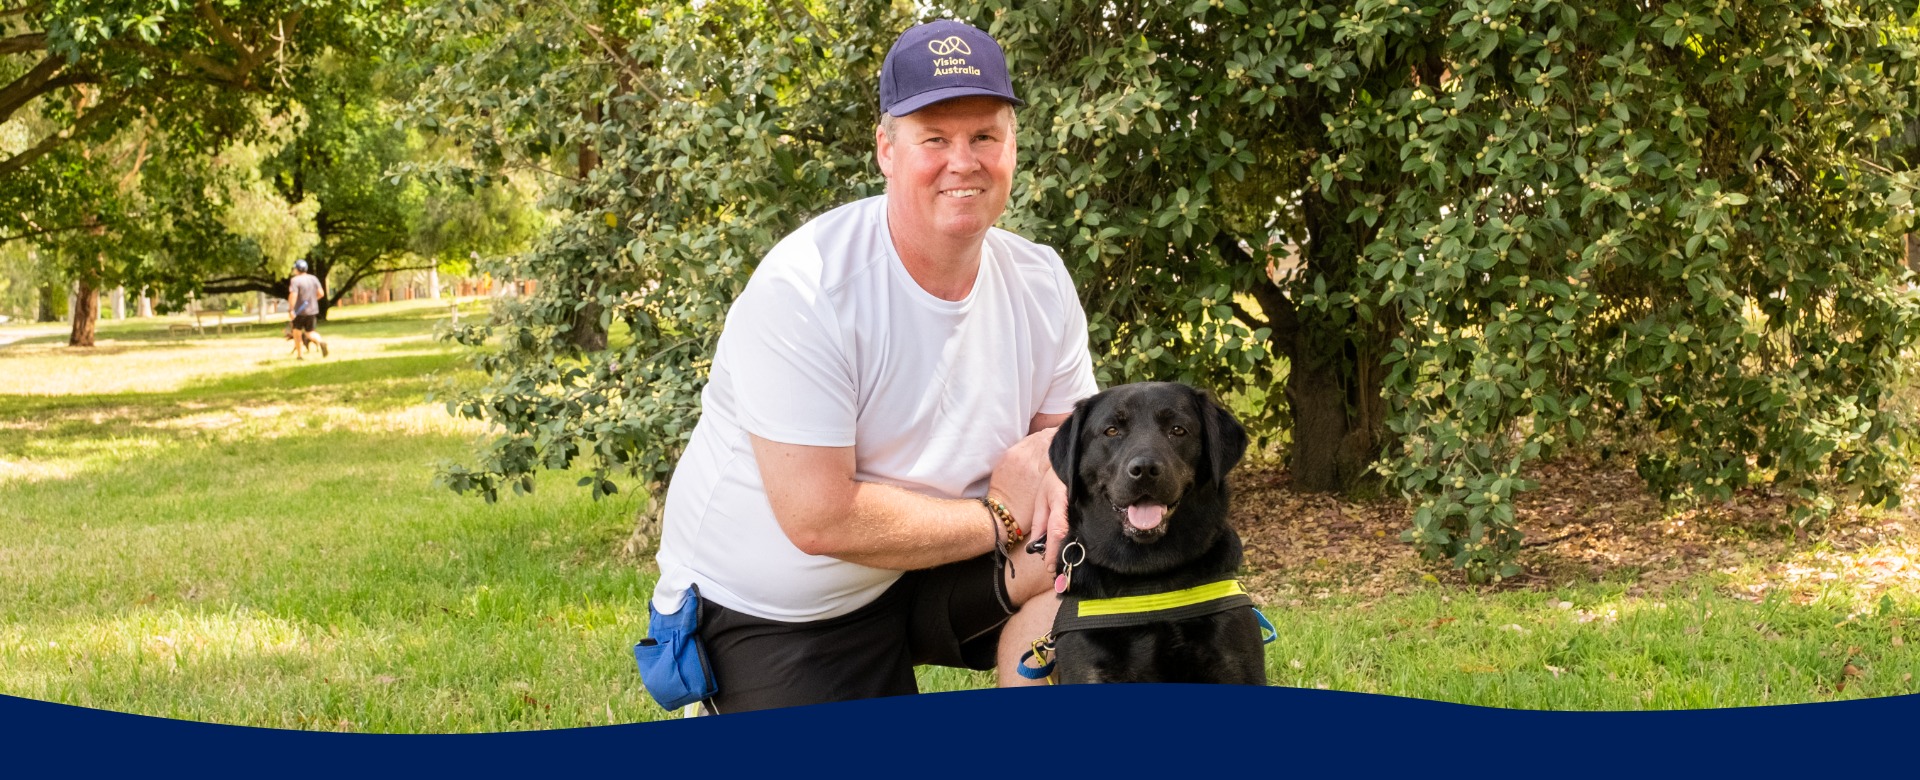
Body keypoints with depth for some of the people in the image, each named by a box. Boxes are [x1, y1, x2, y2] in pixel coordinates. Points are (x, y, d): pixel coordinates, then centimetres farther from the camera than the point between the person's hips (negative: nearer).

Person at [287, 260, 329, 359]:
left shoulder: (295, 280, -13)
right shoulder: (314, 279, 4)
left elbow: (293, 295, -23)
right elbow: (321, 293, 3)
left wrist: (291, 310, -21)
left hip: (299, 310, -5)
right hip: (312, 310, 5)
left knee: (297, 331, 14)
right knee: (309, 332, 15)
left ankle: (300, 354, 17)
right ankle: (320, 341, -17)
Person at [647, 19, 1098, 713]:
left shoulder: (1040, 284, -5)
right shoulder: (804, 289, -25)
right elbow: (821, 518, -28)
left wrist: (1043, 449, -21)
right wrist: (1002, 522, -21)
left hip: (929, 576, 5)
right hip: (767, 614, -5)